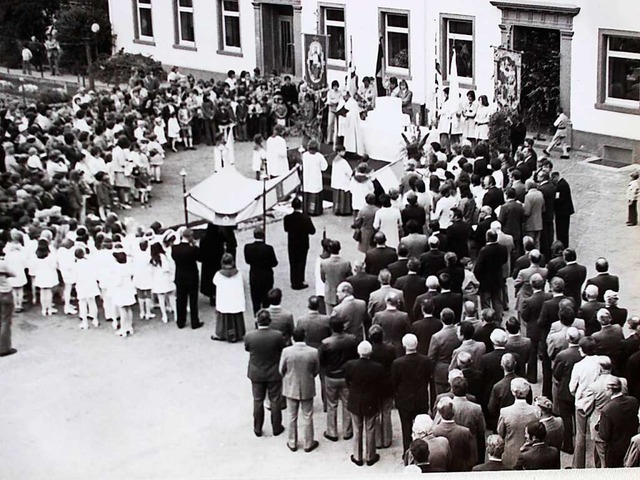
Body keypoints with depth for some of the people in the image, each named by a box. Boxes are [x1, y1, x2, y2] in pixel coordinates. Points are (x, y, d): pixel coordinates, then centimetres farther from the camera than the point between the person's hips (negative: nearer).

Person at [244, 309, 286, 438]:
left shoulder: (249, 336, -21)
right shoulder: (277, 335, -24)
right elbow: (282, 350, -8)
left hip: (256, 374, 1)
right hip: (274, 374, -1)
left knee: (258, 401, 17)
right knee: (275, 401, 16)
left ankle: (258, 429, 28)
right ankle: (276, 428, 28)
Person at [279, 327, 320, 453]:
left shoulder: (286, 351, -18)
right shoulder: (313, 352, -17)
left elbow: (281, 370, -6)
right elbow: (316, 370, -3)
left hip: (291, 388, 0)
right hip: (307, 389, 0)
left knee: (292, 417, 16)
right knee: (307, 418, 14)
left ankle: (292, 444, 28)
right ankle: (308, 444, 25)